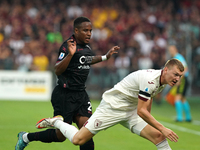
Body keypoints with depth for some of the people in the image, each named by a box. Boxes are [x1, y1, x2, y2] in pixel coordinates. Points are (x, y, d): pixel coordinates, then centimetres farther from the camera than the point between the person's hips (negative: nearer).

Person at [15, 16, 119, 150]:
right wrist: (70, 54, -36)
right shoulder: (68, 46, -17)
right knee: (61, 135, 1)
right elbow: (58, 70, -24)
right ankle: (26, 137, 23)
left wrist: (106, 57, 32)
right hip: (65, 96, -8)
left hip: (81, 94, 8)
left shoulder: (86, 46, 9)